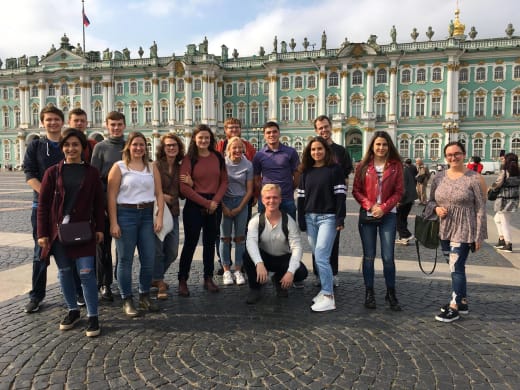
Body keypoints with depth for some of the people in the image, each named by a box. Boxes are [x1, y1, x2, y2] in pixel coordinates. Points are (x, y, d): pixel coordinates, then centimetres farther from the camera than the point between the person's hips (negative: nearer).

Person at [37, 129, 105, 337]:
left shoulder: (91, 172, 3)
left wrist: (99, 228, 2)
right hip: (58, 230, 2)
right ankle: (73, 311, 28)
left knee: (86, 273, -4)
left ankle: (93, 316, 6)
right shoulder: (53, 172, 2)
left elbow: (98, 202, 5)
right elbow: (43, 204, 2)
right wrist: (42, 233, -2)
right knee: (64, 272, 11)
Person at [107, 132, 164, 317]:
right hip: (125, 215, -3)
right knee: (125, 259, 4)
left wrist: (160, 217, -2)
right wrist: (113, 223, -10)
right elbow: (111, 196, -5)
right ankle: (127, 300, 16)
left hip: (147, 215, 4)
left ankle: (145, 296, 23)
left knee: (149, 259, 5)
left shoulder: (152, 167, 10)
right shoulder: (119, 167, 0)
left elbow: (159, 193, 7)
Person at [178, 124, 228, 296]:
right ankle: (182, 281, 13)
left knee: (210, 242, 11)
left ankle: (208, 279, 23)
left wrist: (215, 201, -7)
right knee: (190, 242, 1)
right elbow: (184, 187, -10)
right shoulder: (189, 158, -4)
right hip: (194, 206, -4)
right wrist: (205, 202, -10)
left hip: (214, 206, 4)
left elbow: (224, 181, 7)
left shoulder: (217, 157, 6)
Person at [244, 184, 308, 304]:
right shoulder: (256, 220, -15)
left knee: (302, 273, -26)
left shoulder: (288, 221, -14)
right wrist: (259, 264, -50)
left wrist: (291, 271, -34)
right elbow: (251, 242, -32)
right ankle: (255, 289, -6)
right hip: (263, 258, -1)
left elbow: (297, 247, -20)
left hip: (283, 259, 1)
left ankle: (279, 281, 10)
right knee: (248, 255, -31)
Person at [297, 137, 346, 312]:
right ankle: (325, 289, 21)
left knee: (321, 256, -13)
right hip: (310, 218, 5)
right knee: (318, 256, 8)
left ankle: (328, 297, -6)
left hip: (328, 217, -5)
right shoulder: (306, 172, 11)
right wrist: (301, 220, 5)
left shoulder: (335, 169, -2)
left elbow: (340, 195, -6)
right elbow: (301, 197, 11)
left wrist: (340, 219, -12)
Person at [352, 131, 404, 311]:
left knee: (388, 257, -2)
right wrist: (369, 205, -12)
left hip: (388, 215, 0)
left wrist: (384, 208, -11)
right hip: (367, 215, 1)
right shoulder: (363, 166, 4)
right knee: (369, 256, 6)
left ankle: (391, 294, 15)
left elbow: (398, 191, 1)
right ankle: (369, 293, 17)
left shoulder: (396, 165, 3)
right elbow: (356, 190, 2)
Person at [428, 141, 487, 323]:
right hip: (444, 230, 5)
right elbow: (431, 201, 15)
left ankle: (454, 307, 4)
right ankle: (462, 301, 30)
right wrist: (436, 208, -8)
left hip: (463, 230, -5)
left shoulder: (475, 178, -8)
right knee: (455, 267, 15)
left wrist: (479, 236, -9)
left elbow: (481, 209, -7)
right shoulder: (439, 177, 5)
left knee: (456, 267, -6)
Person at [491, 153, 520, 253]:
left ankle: (508, 245, 5)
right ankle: (501, 239, 23)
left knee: (505, 222, 2)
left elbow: (498, 183, -17)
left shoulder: (505, 171, -14)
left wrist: (491, 187, 2)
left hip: (504, 199, -7)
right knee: (497, 218, 22)